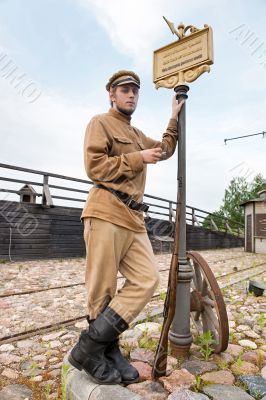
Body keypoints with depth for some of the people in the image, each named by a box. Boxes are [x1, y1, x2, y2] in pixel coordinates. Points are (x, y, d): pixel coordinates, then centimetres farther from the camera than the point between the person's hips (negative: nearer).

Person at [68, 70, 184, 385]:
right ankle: (89, 351, 12)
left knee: (147, 280, -2)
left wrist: (174, 118, 37)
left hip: (134, 218, 8)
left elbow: (165, 149, 39)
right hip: (107, 213, -8)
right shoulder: (100, 123, 4)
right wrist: (138, 158, -6)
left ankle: (105, 350, 7)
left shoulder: (137, 134, 29)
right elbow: (94, 165, -9)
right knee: (102, 290, -5)